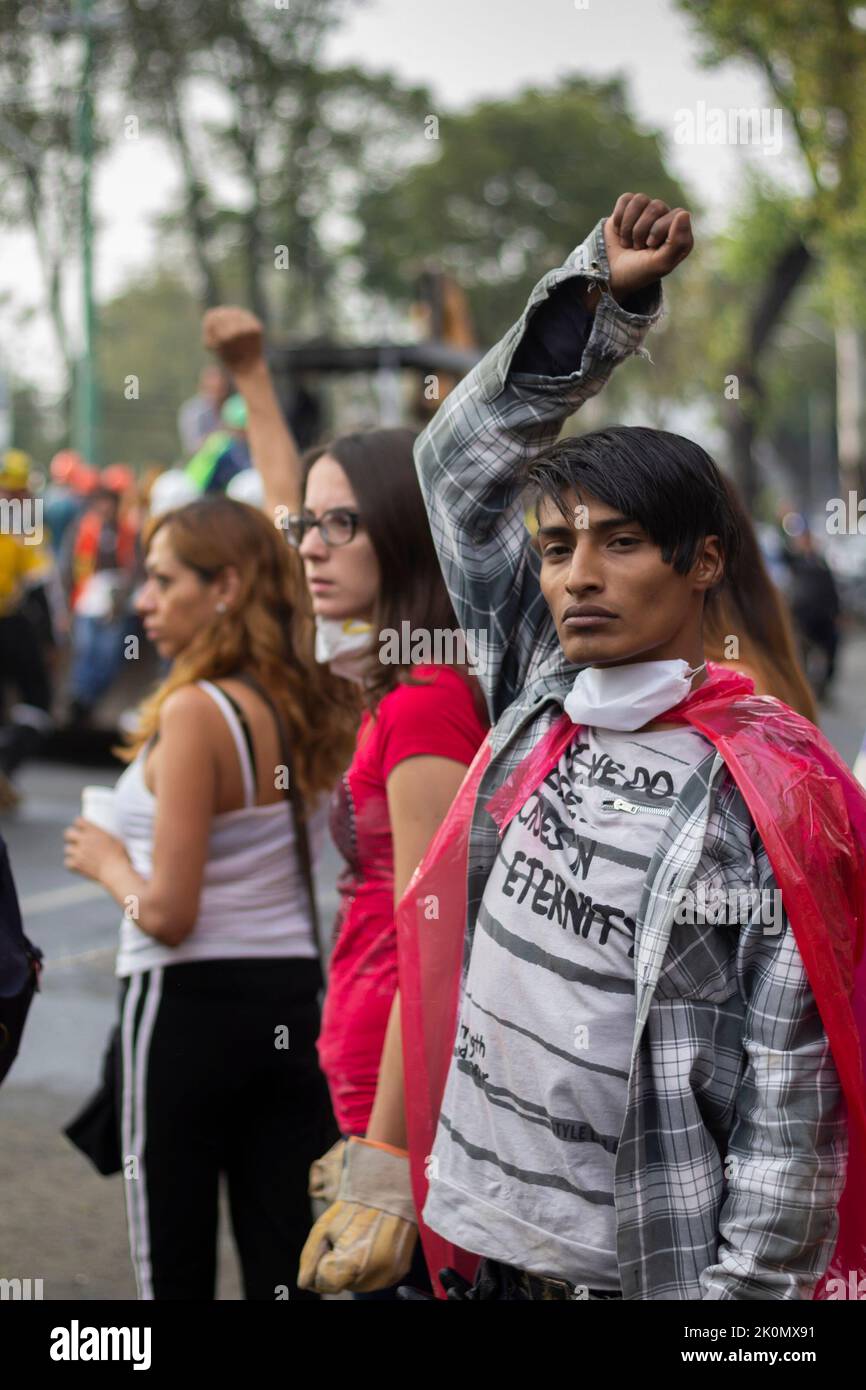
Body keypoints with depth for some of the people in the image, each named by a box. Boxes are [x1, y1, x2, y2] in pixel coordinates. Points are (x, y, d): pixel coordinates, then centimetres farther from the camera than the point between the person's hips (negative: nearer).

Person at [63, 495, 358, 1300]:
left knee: (173, 1265, 5)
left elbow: (168, 912, -19)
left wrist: (106, 862, 1)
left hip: (188, 1002, -7)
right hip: (293, 1000, 7)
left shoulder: (194, 713, -16)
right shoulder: (311, 710, 4)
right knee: (284, 1267, 10)